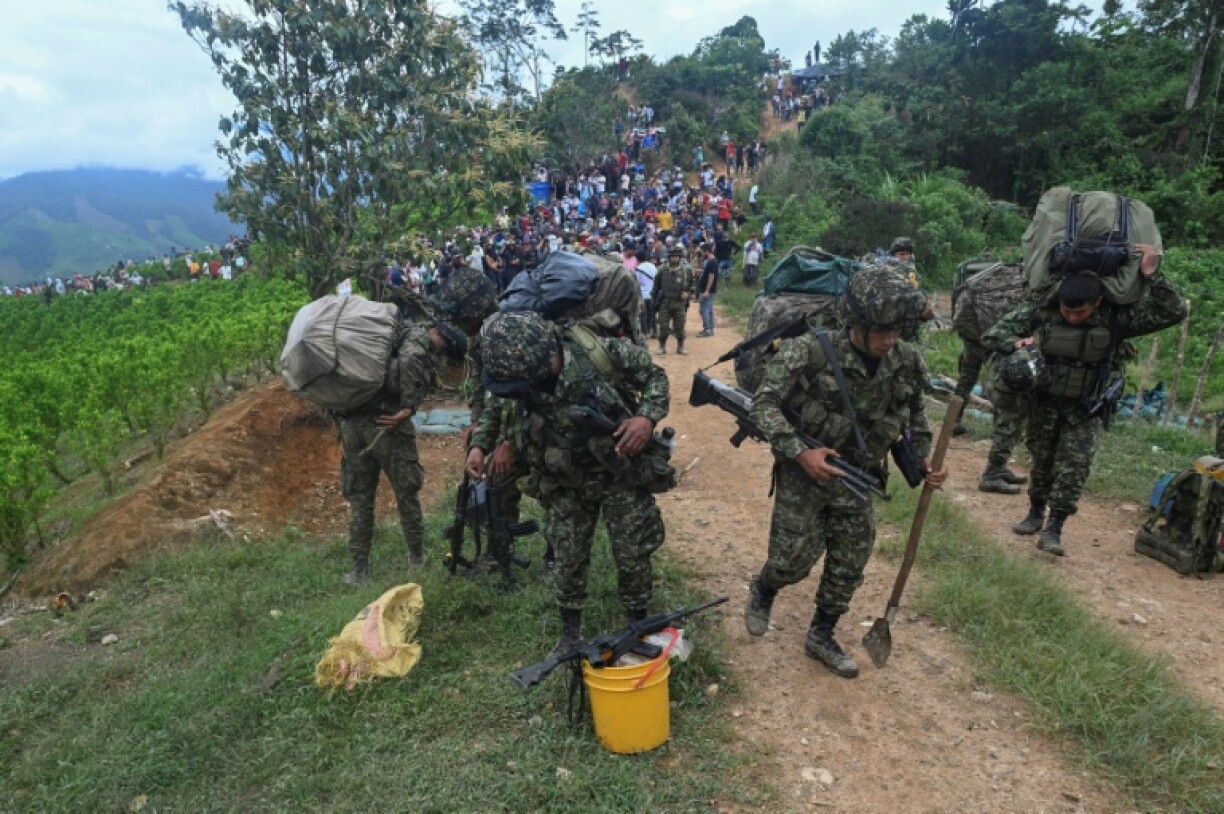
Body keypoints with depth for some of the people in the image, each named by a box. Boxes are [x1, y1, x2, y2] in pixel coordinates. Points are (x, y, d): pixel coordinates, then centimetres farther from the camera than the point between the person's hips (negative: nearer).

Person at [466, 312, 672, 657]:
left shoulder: (601, 352, -29)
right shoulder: (514, 376, -19)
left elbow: (654, 376, -13)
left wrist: (647, 417, -31)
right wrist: (479, 444, -11)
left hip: (621, 474, -2)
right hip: (566, 484, 2)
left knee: (633, 557, 10)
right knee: (568, 559, 13)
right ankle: (570, 632, 36)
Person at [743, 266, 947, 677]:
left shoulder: (906, 361, -7)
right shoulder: (811, 351, -24)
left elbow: (914, 413, 11)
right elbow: (764, 404, -23)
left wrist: (923, 458, -1)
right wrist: (799, 452, -32)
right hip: (805, 472, -4)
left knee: (849, 566, 10)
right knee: (793, 560, -1)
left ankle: (821, 636, 32)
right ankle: (762, 590, 35)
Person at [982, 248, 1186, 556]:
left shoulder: (1116, 317, -18)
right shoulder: (1040, 309, -19)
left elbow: (1173, 313, -19)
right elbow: (991, 336, -16)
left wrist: (1152, 275, -30)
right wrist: (1017, 343, -37)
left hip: (1085, 407, -1)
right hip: (1044, 399, 1)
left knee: (1075, 464, -9)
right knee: (1041, 458, 13)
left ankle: (1054, 529, -1)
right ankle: (1035, 513, 31)